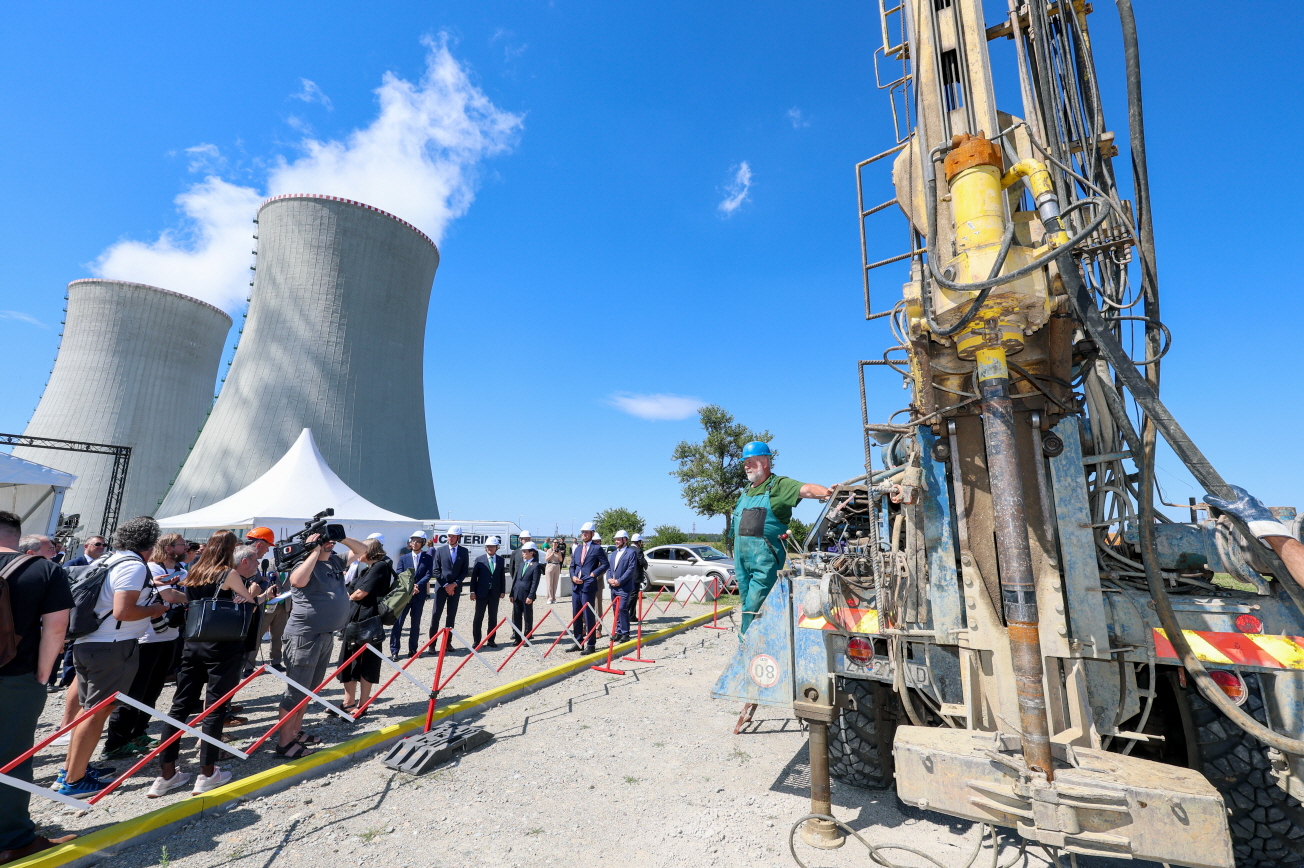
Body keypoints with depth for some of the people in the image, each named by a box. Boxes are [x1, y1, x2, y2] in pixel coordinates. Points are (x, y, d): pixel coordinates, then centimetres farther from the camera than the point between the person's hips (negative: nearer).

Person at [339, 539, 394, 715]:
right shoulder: (368, 569, 19)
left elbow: (360, 594, -14)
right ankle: (348, 703, 26)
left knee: (366, 664, 1)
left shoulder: (380, 566, -11)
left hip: (367, 623, -10)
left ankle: (362, 705, 11)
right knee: (348, 662, 15)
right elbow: (353, 592, 16)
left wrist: (349, 596, 4)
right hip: (354, 621, 10)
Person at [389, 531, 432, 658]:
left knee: (416, 623, 8)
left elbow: (428, 575, -5)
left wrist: (417, 586, -19)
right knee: (398, 622, -3)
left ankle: (412, 650, 16)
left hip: (419, 595, 0)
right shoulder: (403, 558, 6)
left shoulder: (427, 558, 4)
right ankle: (394, 650, 4)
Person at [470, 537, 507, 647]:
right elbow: (474, 576, -1)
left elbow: (503, 576, 7)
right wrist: (472, 591, -5)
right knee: (478, 618, 4)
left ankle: (491, 640, 17)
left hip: (495, 593, 2)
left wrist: (503, 591, 3)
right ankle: (476, 641, 13)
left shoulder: (501, 560, 4)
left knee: (493, 618, 8)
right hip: (482, 593, -2)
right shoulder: (479, 559, -2)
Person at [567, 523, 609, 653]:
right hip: (576, 585, 7)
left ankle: (591, 645, 6)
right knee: (576, 615, 13)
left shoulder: (597, 548, -4)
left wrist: (593, 574, -12)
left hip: (588, 585, -7)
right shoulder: (578, 548, 15)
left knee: (589, 615, -2)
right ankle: (578, 642, 25)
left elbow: (605, 564, -6)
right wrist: (573, 576, 2)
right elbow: (572, 565, 19)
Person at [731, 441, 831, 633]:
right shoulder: (747, 492, 19)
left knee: (755, 606, -7)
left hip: (765, 558, -8)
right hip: (742, 556, 8)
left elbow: (806, 489, -21)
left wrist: (827, 493, -39)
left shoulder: (779, 485, -4)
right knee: (747, 602, 14)